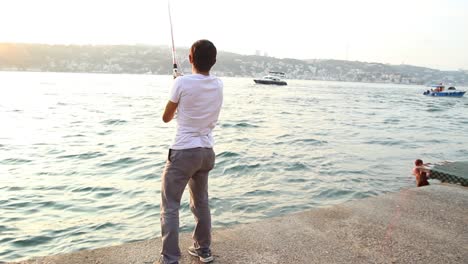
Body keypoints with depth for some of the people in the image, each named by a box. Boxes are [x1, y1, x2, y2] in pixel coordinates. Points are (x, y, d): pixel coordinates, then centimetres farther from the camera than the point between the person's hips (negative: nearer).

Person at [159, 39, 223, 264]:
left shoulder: (182, 82, -13)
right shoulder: (218, 85, 3)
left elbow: (166, 117, -1)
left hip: (184, 152, -6)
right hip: (207, 152, 6)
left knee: (170, 207, 4)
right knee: (201, 203, 20)